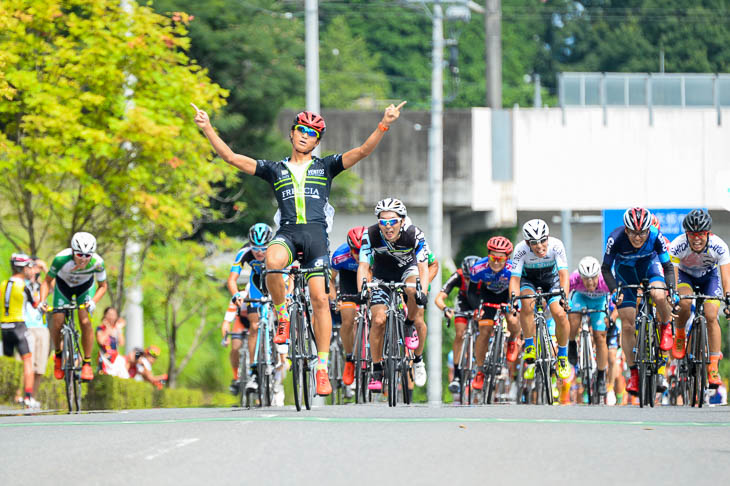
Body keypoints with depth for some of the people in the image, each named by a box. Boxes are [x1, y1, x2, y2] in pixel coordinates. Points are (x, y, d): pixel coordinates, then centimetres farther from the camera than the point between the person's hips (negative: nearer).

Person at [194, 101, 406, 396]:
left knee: (319, 299, -10)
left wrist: (384, 125, -9)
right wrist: (207, 129, 3)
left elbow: (362, 151, 5)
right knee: (273, 262, -36)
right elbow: (232, 158, 12)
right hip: (287, 233, 0)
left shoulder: (325, 167, 16)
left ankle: (322, 368, -4)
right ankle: (282, 317, -12)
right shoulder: (275, 170, 18)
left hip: (316, 234, 0)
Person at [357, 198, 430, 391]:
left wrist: (423, 292, -48)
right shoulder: (370, 235, -28)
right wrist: (361, 292, -43)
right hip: (382, 276, 1)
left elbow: (423, 267, -32)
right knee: (379, 320, -15)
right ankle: (377, 370, 2)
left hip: (407, 269, -1)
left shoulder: (414, 234, -30)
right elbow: (363, 266, -28)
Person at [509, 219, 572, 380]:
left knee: (560, 314, -22)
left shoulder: (556, 245, -30)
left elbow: (564, 274, -34)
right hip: (529, 281, 0)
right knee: (527, 303, -33)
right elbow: (515, 278, -30)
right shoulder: (521, 249, -30)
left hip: (552, 280, 0)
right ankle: (529, 346, -17)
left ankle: (562, 356, 0)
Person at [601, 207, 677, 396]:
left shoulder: (655, 236, -29)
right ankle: (634, 373, 4)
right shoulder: (616, 239, -31)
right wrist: (614, 290, -30)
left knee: (659, 295, -34)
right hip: (625, 269, 0)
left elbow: (668, 266, -18)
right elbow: (606, 269, -18)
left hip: (649, 263, 0)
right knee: (627, 325, -7)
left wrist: (671, 289, -31)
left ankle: (666, 328, -3)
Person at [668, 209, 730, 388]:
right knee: (685, 303, -32)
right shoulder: (678, 246, -33)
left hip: (709, 275, 0)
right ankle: (679, 336, -1)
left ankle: (713, 368, -11)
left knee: (711, 316, -18)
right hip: (685, 275, 0)